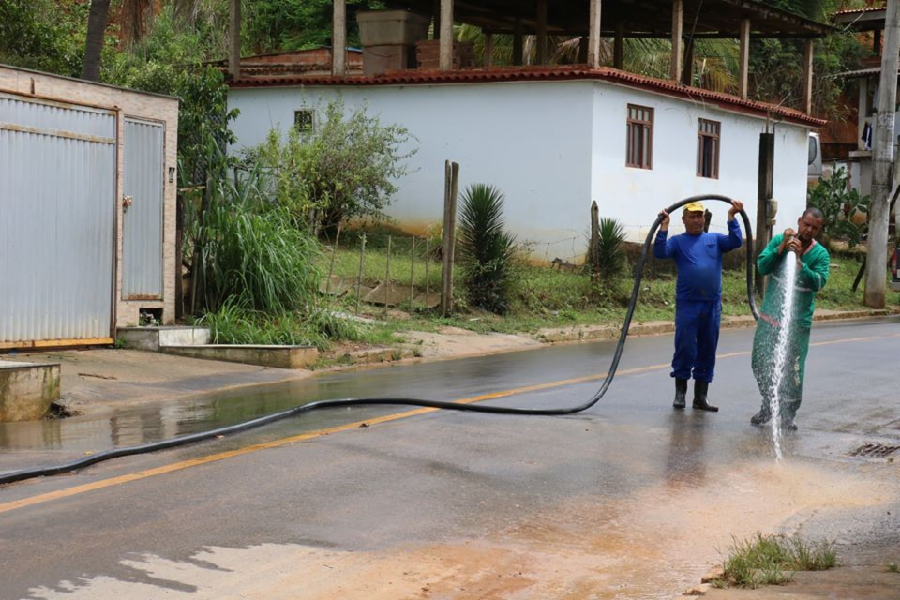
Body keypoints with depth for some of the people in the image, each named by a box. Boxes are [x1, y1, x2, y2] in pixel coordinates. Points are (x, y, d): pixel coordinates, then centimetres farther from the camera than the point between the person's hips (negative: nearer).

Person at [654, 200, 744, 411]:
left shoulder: (715, 239, 13)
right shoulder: (677, 241, 6)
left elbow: (736, 242, -2)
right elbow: (660, 252, -10)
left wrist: (731, 217, -10)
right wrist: (664, 226, -17)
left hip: (712, 306, 3)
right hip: (687, 305, -3)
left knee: (707, 352, 7)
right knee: (685, 350, -4)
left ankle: (701, 396, 14)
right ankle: (680, 392, 11)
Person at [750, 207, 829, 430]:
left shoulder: (820, 254, -4)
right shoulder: (779, 241, 0)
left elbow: (818, 283, -17)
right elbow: (761, 267, -10)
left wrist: (799, 261, -25)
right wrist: (781, 248, -20)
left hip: (798, 323, -2)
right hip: (770, 317, 2)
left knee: (793, 370, -2)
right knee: (761, 364, 9)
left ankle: (788, 414, 14)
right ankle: (769, 405, 28)